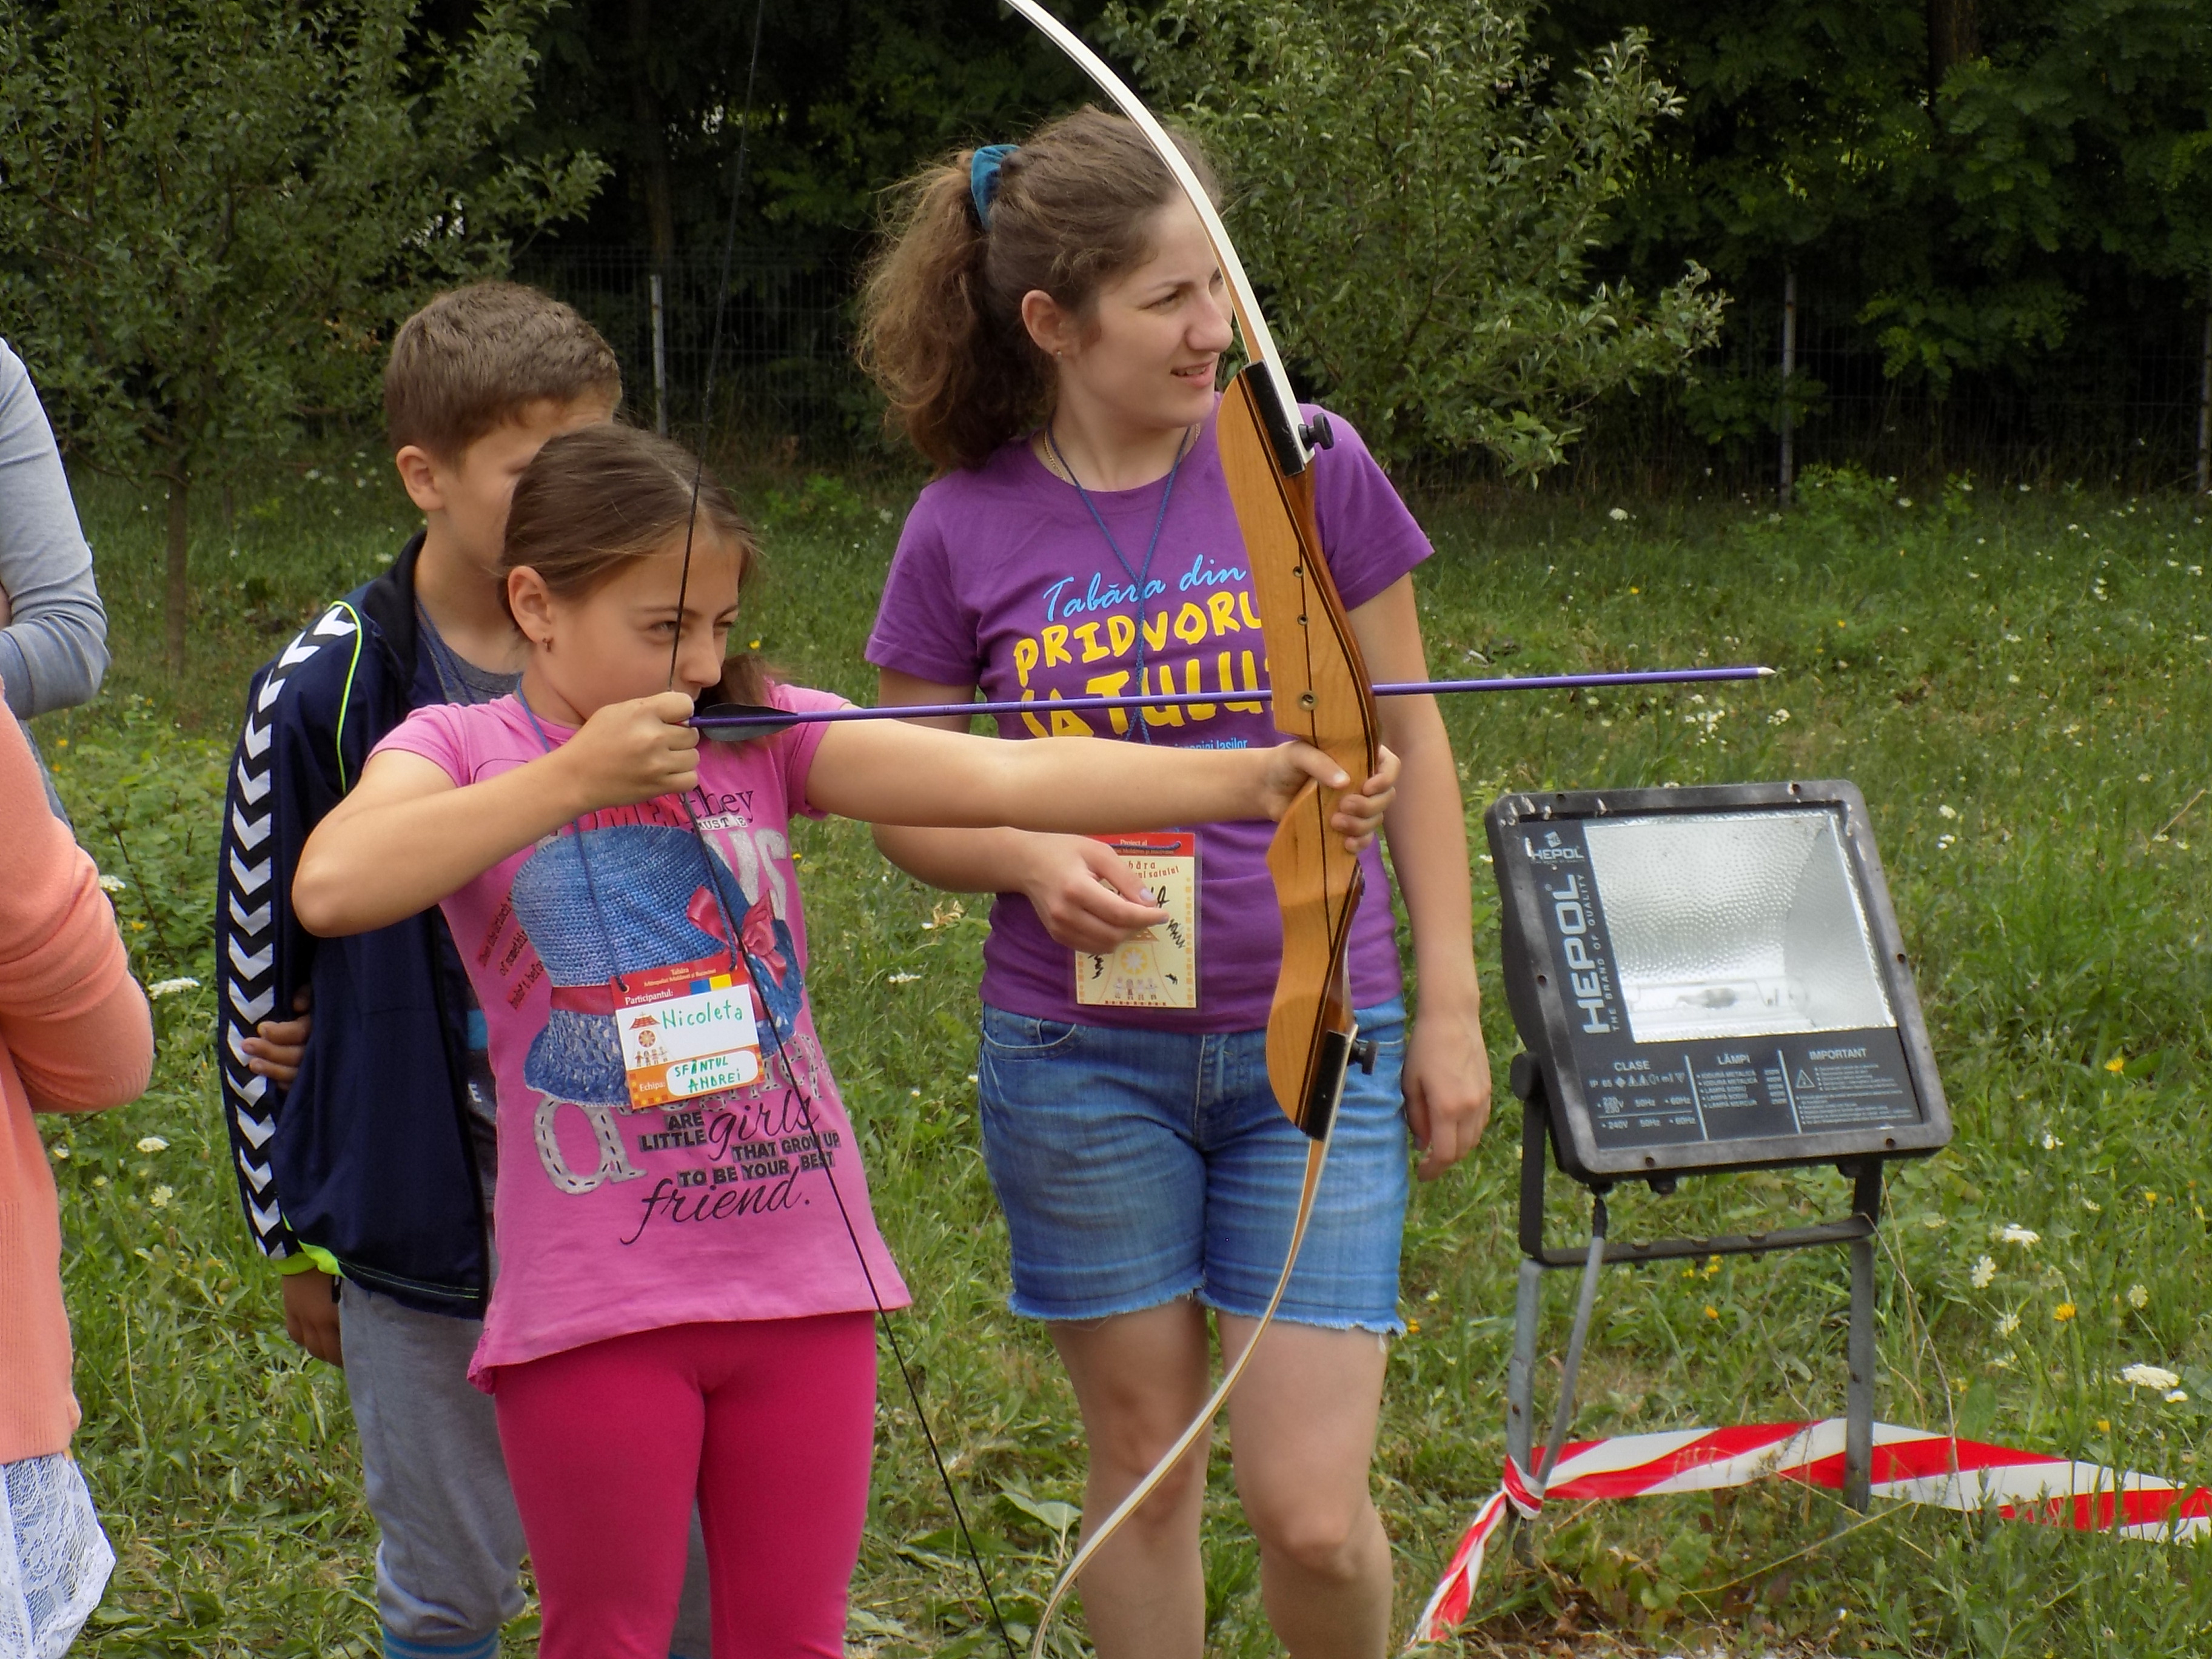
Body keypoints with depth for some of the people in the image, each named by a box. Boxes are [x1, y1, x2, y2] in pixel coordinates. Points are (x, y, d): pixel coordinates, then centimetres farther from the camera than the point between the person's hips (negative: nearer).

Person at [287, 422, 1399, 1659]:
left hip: (802, 1278, 3)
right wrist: (572, 779, -23)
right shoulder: (461, 753, -4)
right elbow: (331, 887, -25)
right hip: (592, 1308, -3)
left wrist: (1254, 778, -24)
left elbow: (1001, 777, -11)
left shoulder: (764, 734, 2)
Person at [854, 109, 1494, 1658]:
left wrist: (1452, 1005, 2)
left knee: (1312, 1512, -3)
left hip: (1312, 1047, -1)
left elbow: (1409, 736, 4)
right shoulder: (967, 530, -3)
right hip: (1081, 1055, 1)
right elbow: (903, 801, 7)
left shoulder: (1307, 463, -5)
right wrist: (1034, 859, -14)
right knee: (1143, 1462, 11)